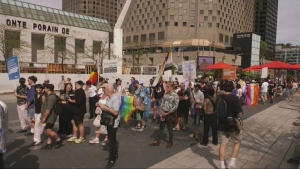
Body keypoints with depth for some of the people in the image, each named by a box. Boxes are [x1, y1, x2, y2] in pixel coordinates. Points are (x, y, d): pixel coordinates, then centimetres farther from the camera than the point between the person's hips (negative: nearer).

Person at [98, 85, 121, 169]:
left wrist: (105, 107, -29)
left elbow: (115, 112, -30)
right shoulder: (110, 97, 6)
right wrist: (102, 106, 1)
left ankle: (112, 159, 13)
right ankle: (115, 154, 40)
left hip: (113, 123, -10)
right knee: (112, 139, 22)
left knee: (112, 141, 0)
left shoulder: (116, 98, -23)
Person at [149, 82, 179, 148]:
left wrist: (167, 113, -14)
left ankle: (170, 142, 24)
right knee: (161, 127, 12)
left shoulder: (175, 96, -13)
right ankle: (157, 141, 21)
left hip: (170, 114, -6)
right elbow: (162, 102, 9)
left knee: (170, 128, 8)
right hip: (163, 113, 6)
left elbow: (175, 107, -16)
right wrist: (162, 111, -4)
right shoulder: (166, 94, 5)